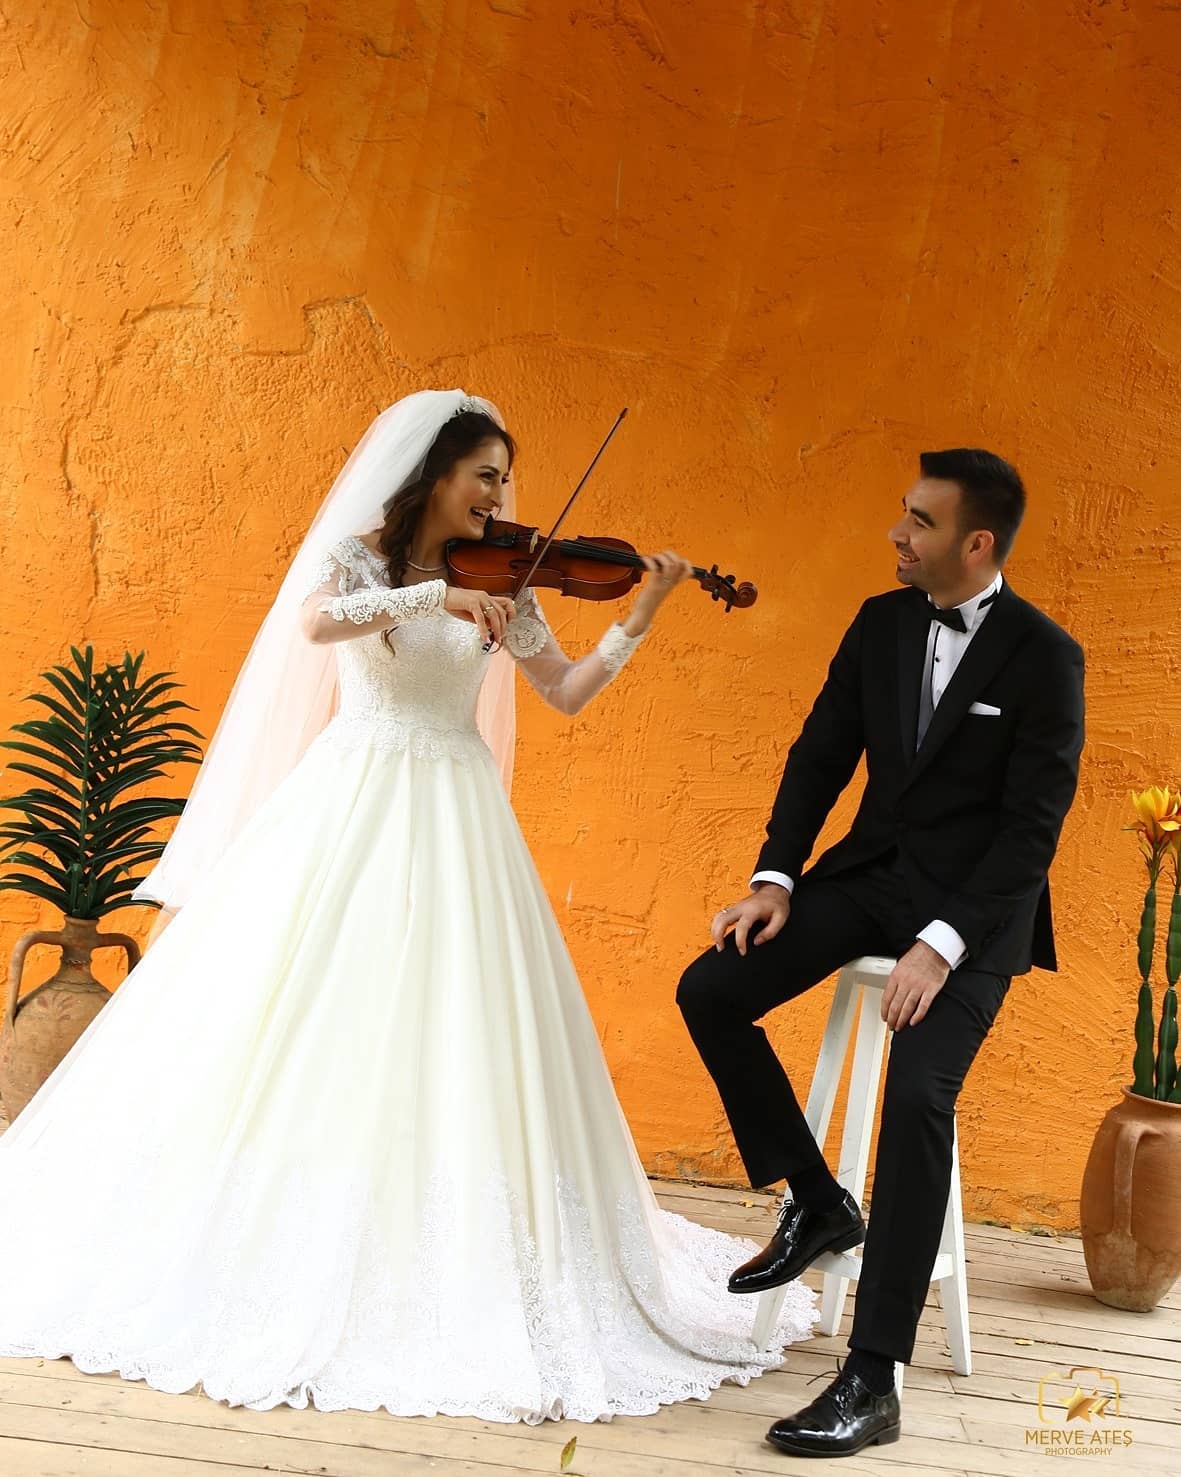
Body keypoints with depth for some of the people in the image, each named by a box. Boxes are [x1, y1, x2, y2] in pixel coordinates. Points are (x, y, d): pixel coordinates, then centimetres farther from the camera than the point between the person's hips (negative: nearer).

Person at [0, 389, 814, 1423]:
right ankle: (268, 1246, 9)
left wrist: (642, 617, -4)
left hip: (456, 822, 3)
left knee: (454, 1035, -2)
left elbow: (568, 694, 6)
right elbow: (313, 623, -22)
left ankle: (450, 1264, 6)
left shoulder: (500, 584, 10)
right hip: (353, 803, -3)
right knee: (304, 1021, -3)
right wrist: (437, 597, -26)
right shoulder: (357, 555, 0)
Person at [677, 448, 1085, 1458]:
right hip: (870, 871, 7)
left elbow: (1034, 825, -16)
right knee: (710, 992, -8)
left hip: (976, 902, -6)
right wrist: (774, 878, -4)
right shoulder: (882, 622, 4)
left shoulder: (1044, 657, -13)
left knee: (919, 1093, -27)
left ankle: (872, 1382, -22)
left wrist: (942, 945, -25)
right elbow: (823, 753, 8)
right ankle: (817, 1204, 11)